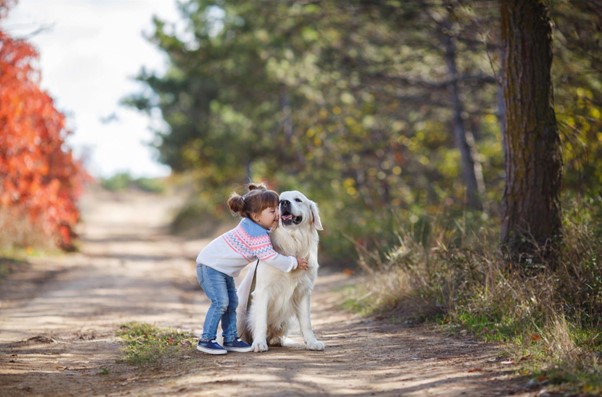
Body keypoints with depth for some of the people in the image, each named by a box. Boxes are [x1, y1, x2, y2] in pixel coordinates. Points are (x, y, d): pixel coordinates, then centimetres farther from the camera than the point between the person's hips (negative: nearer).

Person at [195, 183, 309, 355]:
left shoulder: (251, 225, 4)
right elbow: (271, 258, -28)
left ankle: (230, 339, 14)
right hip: (210, 265, -10)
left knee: (232, 302, 9)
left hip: (222, 269, 10)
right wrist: (294, 263, -16)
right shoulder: (258, 235, -27)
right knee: (221, 302, -15)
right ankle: (206, 340, -8)